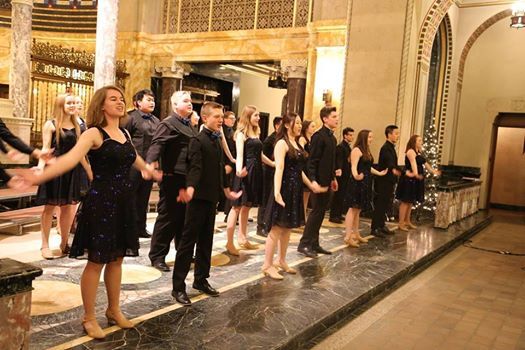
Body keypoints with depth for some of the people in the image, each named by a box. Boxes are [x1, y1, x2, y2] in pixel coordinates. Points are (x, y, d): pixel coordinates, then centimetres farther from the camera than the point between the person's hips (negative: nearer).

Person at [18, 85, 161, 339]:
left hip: (122, 202, 7)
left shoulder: (125, 134, 11)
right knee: (96, 261, 1)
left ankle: (114, 310, 30)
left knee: (116, 259, 15)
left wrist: (150, 170, 50)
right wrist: (40, 177, -44)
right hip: (101, 202, -7)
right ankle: (89, 318, 16)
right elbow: (71, 158, -27)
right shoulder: (94, 134, -11)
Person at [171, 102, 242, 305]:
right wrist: (190, 188, -40)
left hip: (212, 197, 8)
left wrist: (226, 190, 29)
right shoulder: (198, 140, -11)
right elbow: (195, 167, -24)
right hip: (199, 197, -8)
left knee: (206, 241, 14)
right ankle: (178, 286, 3)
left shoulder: (217, 140, 14)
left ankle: (201, 280, 26)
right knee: (188, 240, -4)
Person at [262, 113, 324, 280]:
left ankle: (281, 262, 25)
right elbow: (279, 169, -22)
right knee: (276, 228, -4)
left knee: (287, 228, 14)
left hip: (295, 190, 9)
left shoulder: (296, 144, 14)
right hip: (285, 189, -9)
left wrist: (311, 185, 22)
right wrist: (277, 192, -31)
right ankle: (267, 265, 4)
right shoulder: (282, 143, -12)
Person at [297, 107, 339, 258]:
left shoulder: (332, 137, 15)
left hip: (327, 181, 9)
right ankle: (304, 244, 3)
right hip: (319, 180, -9)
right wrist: (313, 180, -25)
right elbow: (312, 161, -17)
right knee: (316, 211, -5)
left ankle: (314, 244, 19)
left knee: (320, 212, 11)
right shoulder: (319, 136, -13)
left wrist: (333, 178, 16)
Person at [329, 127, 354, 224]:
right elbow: (339, 160, -23)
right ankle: (333, 216, 2)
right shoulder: (340, 146, -14)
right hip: (341, 175, -9)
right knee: (338, 196, -4)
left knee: (342, 196, 14)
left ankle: (339, 214, 22)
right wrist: (339, 169, -40)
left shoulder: (348, 147, 14)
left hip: (346, 175, 9)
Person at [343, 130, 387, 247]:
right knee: (353, 209, -9)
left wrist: (379, 173, 35)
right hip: (357, 183, -9)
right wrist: (356, 175, -41)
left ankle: (356, 234, 20)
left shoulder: (366, 151, 16)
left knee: (358, 210, 13)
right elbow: (353, 167, -22)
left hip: (365, 184, 9)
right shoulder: (357, 150, -12)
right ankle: (348, 237, -9)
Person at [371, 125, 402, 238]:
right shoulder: (386, 148, -18)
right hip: (383, 182, -10)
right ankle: (375, 228, 4)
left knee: (385, 205, 16)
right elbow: (389, 162, -36)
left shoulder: (391, 147, 13)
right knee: (380, 205, -3)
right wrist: (394, 170, -52)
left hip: (388, 181, 10)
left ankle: (381, 225, 27)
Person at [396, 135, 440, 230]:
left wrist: (434, 171, 31)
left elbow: (425, 163, 26)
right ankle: (401, 223, -3)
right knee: (405, 201, -6)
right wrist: (415, 173, -47)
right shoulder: (411, 151, -13)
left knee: (410, 201, 15)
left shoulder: (418, 153, 16)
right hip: (409, 180, -10)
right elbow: (413, 162, -31)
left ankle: (407, 221, 24)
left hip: (416, 180, 10)